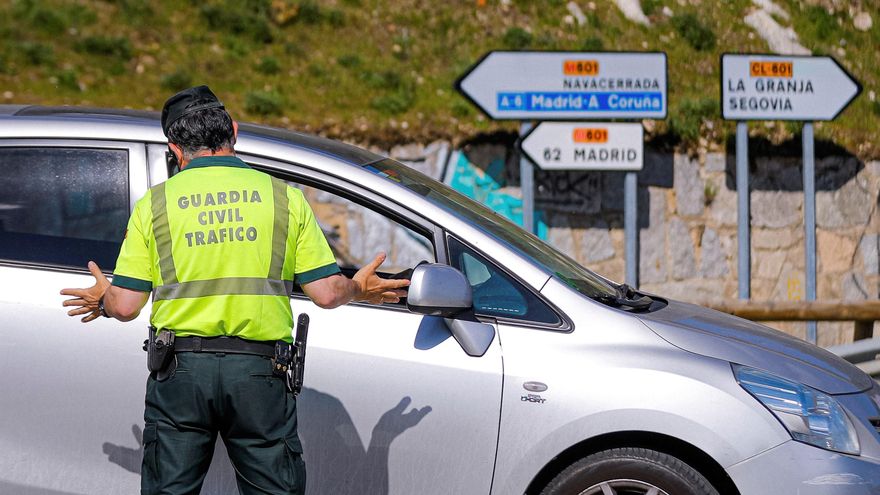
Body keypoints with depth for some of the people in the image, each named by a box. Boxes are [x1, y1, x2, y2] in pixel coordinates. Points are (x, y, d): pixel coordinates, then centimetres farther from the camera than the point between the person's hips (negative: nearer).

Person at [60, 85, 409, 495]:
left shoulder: (155, 203, 3)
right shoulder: (284, 197, 4)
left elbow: (125, 306, 0)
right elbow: (326, 293, 1)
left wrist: (103, 300, 23)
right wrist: (358, 288, 23)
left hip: (181, 371, 0)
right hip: (259, 370, 0)